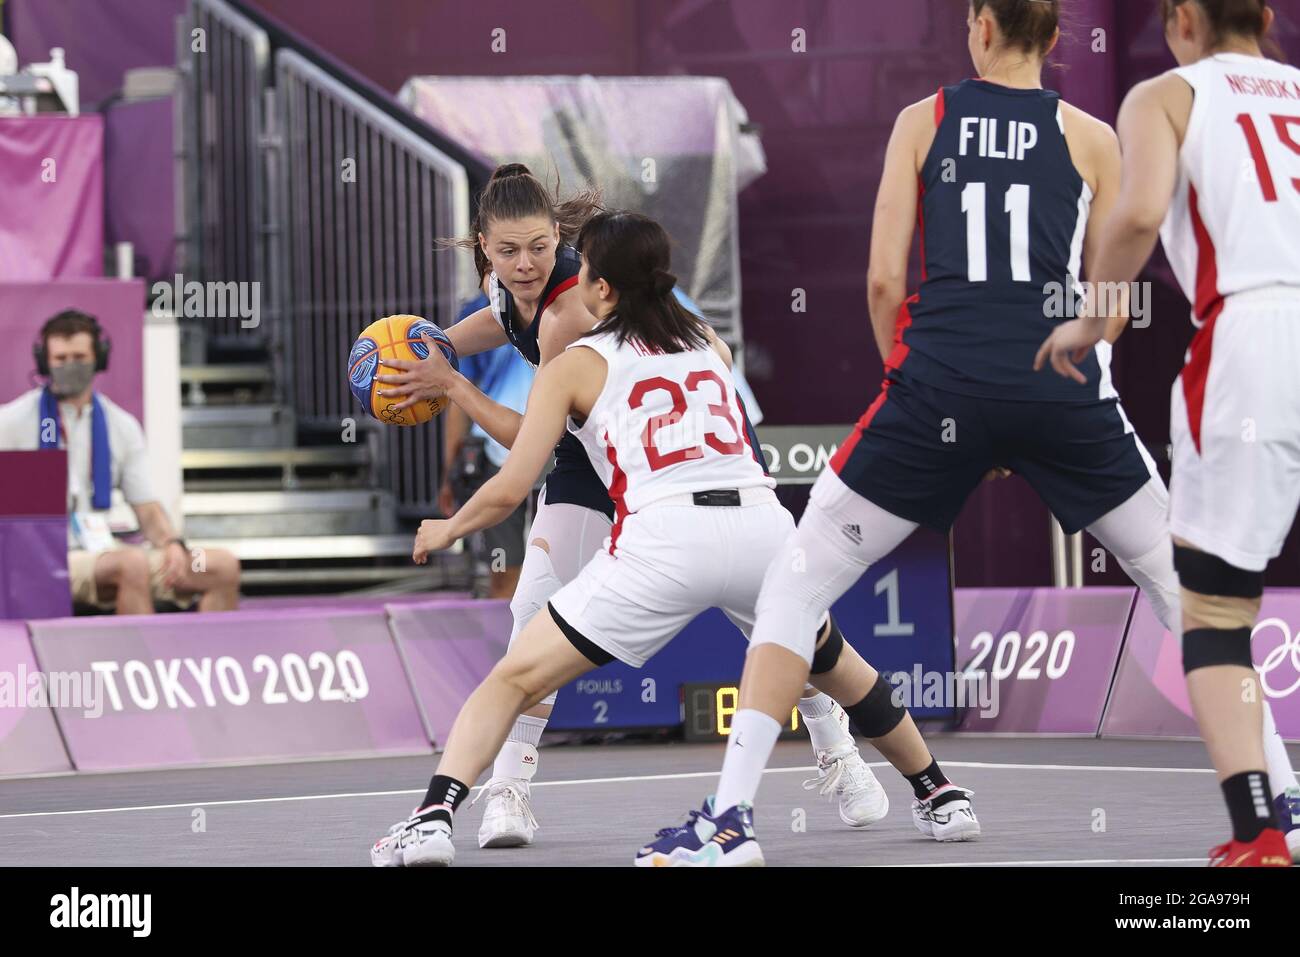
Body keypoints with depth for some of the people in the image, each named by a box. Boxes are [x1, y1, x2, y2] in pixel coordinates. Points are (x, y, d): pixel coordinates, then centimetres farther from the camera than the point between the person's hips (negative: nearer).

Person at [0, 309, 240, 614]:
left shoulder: (122, 426, 14)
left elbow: (148, 508, 14)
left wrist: (172, 544, -8)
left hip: (105, 551, 6)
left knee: (224, 565, -12)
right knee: (132, 563, -37)